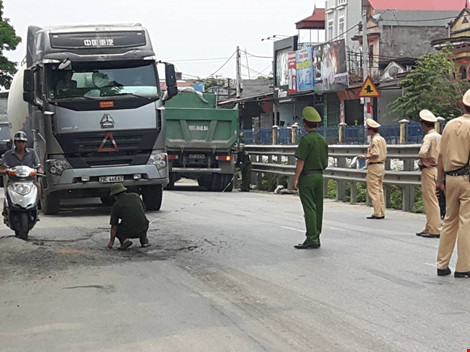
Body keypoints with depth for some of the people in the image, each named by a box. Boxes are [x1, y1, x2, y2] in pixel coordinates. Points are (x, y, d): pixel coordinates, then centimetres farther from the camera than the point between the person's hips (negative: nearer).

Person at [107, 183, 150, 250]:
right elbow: (143, 209, 24)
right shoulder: (136, 196, 8)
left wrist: (111, 242, 15)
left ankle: (124, 240, -2)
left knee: (115, 229, 27)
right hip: (143, 229, 4)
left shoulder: (116, 206, 0)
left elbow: (114, 227, 2)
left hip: (129, 232, -3)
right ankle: (144, 240, 17)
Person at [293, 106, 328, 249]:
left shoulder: (306, 139, -13)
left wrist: (295, 179, -15)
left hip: (307, 177, -8)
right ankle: (316, 238, 14)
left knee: (309, 208, -8)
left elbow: (301, 161, -16)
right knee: (318, 208, 9)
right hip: (319, 176, 8)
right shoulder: (323, 140, 11)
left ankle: (311, 239, -11)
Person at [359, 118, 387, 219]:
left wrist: (365, 157, -11)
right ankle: (382, 213, 14)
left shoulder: (374, 140, -15)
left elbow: (375, 154, -23)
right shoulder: (382, 139, 14)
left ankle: (377, 213, -6)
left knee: (373, 191, -6)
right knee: (380, 190, 12)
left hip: (374, 166, -9)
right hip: (381, 165, 9)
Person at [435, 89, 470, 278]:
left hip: (450, 177, 6)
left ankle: (442, 265, 16)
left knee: (449, 221, 14)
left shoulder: (450, 125, 9)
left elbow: (441, 155, 11)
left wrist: (440, 178, 18)